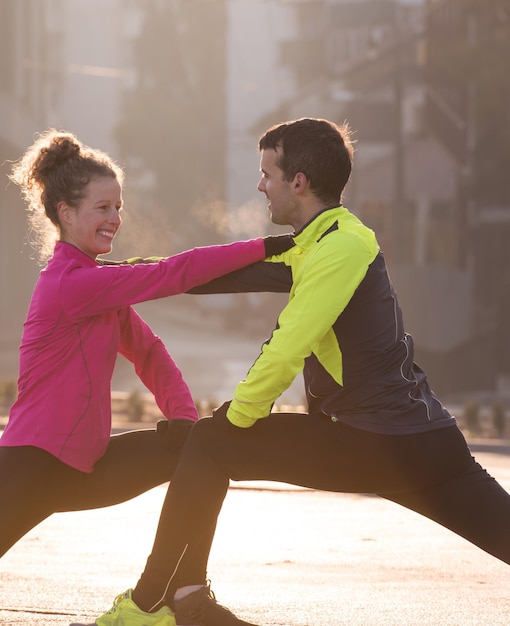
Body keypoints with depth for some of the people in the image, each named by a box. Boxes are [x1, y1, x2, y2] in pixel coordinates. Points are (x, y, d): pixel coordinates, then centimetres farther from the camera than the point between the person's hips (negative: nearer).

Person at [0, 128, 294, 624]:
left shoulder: (101, 283, 12)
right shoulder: (71, 283, -19)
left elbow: (147, 351, 14)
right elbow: (173, 274, -23)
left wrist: (183, 415, -3)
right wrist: (266, 247, -21)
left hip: (82, 465, 9)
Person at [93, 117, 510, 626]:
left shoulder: (340, 248, -12)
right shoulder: (317, 246, 18)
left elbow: (285, 354, -16)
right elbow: (238, 272, 25)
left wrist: (234, 418, -2)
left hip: (369, 446, -9)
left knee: (208, 445, -1)